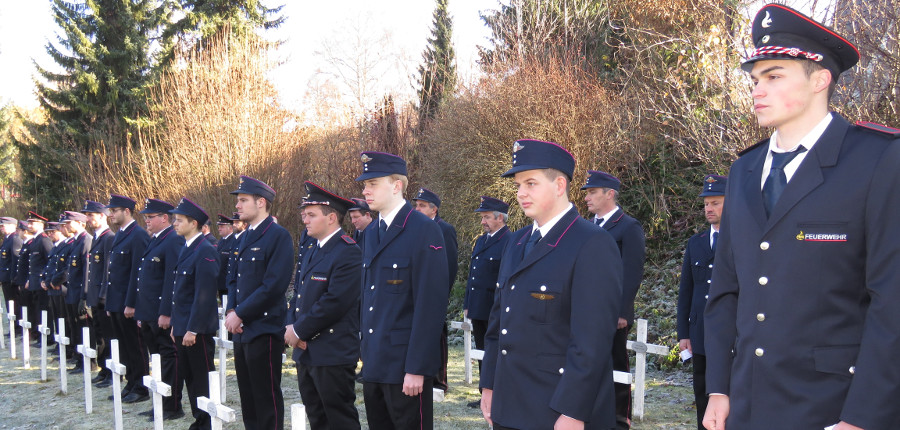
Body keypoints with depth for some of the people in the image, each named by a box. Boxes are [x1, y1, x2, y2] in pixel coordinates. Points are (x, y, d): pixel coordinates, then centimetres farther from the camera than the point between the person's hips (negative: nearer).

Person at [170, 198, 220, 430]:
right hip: (183, 327, 9)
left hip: (198, 329, -9)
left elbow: (204, 295, -20)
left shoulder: (205, 251, -16)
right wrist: (176, 324, 17)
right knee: (189, 377, 15)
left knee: (203, 380, -1)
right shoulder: (185, 249, 13)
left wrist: (193, 329, -21)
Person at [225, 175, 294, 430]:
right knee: (248, 397, 15)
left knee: (267, 399, -1)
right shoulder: (245, 237, 15)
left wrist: (240, 314, -15)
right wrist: (231, 311, 2)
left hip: (264, 330, -8)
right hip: (241, 330, 8)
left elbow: (274, 286, -19)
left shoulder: (278, 236, -12)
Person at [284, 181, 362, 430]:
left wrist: (299, 331, -15)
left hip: (333, 355, -9)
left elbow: (335, 301, -22)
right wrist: (291, 327, 0)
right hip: (306, 353, 9)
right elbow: (299, 296, 19)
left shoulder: (348, 252, -14)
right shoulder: (312, 252, 16)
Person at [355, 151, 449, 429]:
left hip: (405, 364, -7)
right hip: (374, 363, 8)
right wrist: (366, 349, 13)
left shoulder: (425, 231, -13)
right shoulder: (372, 231, 12)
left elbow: (430, 305, -18)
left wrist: (416, 368, -19)